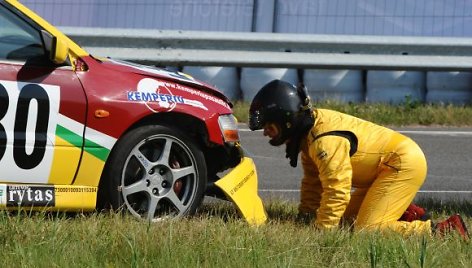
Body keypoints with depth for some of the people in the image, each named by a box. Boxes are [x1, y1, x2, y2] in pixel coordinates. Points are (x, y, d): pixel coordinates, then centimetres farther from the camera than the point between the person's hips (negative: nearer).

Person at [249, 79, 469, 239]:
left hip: (405, 164, -11)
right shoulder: (309, 132, 6)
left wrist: (321, 231, -24)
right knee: (346, 217, 18)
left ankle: (440, 231, -20)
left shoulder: (326, 140, -26)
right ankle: (408, 214, 19)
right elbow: (313, 181, 15)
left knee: (366, 229, -19)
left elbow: (337, 191, -28)